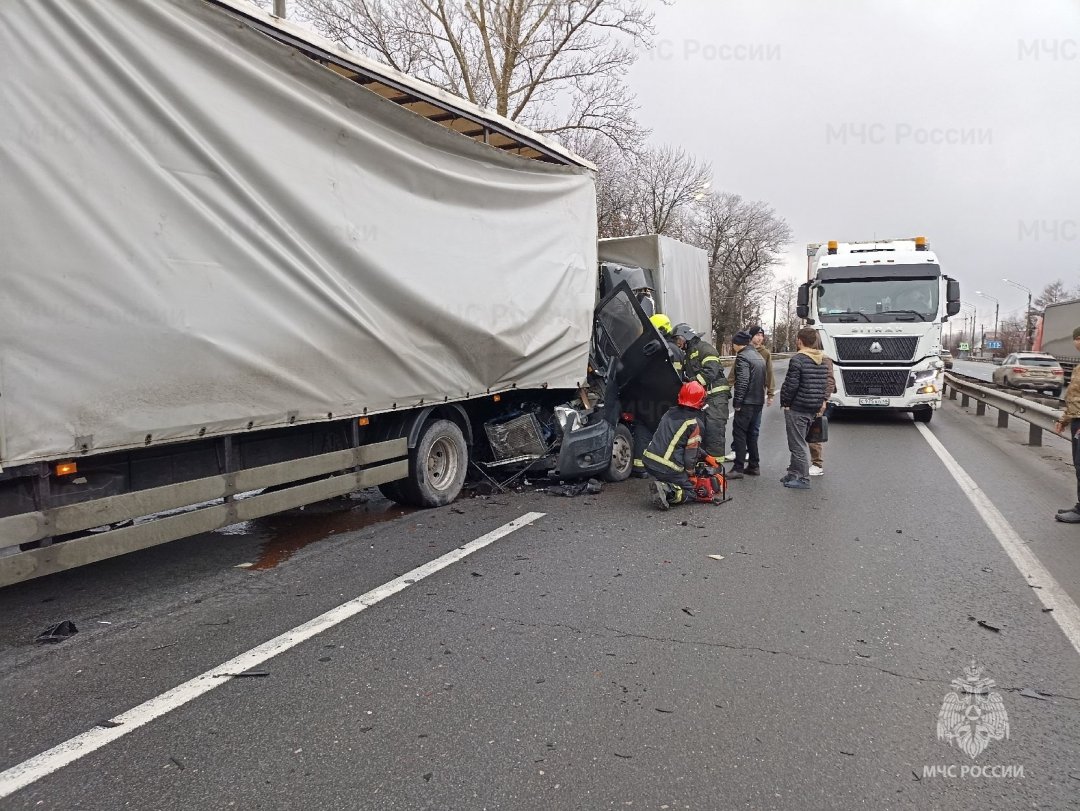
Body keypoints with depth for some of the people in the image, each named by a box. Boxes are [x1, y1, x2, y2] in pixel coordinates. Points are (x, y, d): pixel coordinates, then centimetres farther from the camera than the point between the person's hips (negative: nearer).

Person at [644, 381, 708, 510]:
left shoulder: (670, 412, 10)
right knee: (689, 491, 13)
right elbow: (691, 453, -10)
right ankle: (667, 491, -16)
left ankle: (663, 486, 0)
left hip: (649, 462, 6)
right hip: (668, 469, -6)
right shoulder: (696, 423, -11)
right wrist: (690, 473, 9)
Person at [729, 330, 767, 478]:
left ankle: (738, 468, -5)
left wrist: (736, 402, -17)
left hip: (746, 402, -9)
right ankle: (754, 466, 20)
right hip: (758, 401, 9)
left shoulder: (742, 357, -13)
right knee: (752, 434, 16)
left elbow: (742, 381, -21)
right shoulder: (759, 356, 16)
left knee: (739, 433, -4)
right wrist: (761, 397, 20)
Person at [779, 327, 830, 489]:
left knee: (798, 444, -1)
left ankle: (803, 479, 2)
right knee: (799, 441, 20)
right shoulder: (822, 360, 10)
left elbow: (791, 385, -19)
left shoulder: (797, 359, -16)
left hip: (797, 408, -8)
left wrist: (785, 402, -7)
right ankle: (793, 473, 27)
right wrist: (822, 401, 17)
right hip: (814, 408, 9)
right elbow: (825, 383, 12)